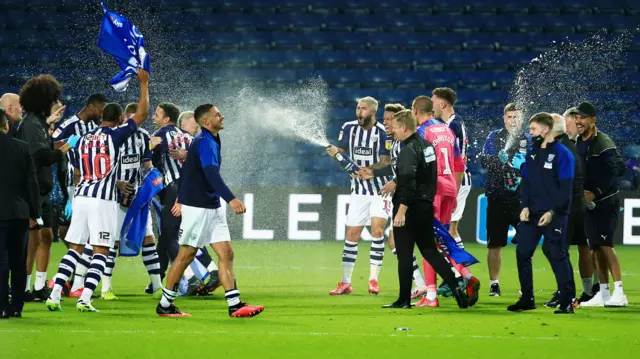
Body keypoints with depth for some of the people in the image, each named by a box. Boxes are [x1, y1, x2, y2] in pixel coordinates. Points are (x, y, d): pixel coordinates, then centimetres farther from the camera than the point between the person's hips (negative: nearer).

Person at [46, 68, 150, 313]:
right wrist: (144, 84, 11)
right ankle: (84, 300, -10)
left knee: (75, 248, 10)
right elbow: (142, 114, 2)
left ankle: (54, 295, 1)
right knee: (100, 251, -1)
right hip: (103, 200, -6)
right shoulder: (115, 135, -3)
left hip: (81, 197, 6)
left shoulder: (83, 140, 14)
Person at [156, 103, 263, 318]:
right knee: (186, 255, 0)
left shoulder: (211, 141, 14)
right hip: (197, 208, -9)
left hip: (212, 208, 9)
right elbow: (211, 174, -32)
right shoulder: (205, 142, -17)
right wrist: (231, 199, -42)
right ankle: (164, 306, 11)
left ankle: (235, 306, -3)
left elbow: (186, 169, 24)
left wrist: (181, 199, 31)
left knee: (226, 253, 0)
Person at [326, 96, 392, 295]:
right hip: (359, 189, 4)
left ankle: (373, 279, -10)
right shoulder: (349, 128, 2)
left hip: (380, 189, -4)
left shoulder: (382, 132, -12)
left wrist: (368, 169, -31)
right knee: (352, 235, 3)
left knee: (377, 230, -18)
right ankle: (345, 283, 10)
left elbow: (386, 162, -14)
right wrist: (334, 152, -24)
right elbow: (341, 150, -1)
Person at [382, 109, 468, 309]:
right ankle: (456, 285, -1)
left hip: (409, 208, -9)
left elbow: (408, 183, -25)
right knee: (430, 251, 13)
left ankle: (404, 299, 5)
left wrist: (401, 211, -26)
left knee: (404, 255, 0)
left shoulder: (409, 150, -17)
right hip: (426, 206, 9)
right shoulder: (427, 146, 11)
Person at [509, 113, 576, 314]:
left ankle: (567, 302, 0)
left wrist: (552, 212, -17)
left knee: (558, 256, -5)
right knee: (522, 253, 3)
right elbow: (525, 182, 14)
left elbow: (565, 188, -11)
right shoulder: (532, 154, 13)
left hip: (553, 216, -7)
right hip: (531, 214, 7)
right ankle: (527, 299, 13)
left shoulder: (562, 154, -7)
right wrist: (525, 206, -1)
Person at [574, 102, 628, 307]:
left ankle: (619, 293, -16)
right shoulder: (579, 143, 11)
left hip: (606, 201, -8)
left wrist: (595, 192, -21)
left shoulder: (603, 143, -13)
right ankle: (603, 294, 13)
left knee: (605, 244, -15)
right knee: (596, 247, 8)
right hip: (589, 202, 8)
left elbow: (613, 171, -19)